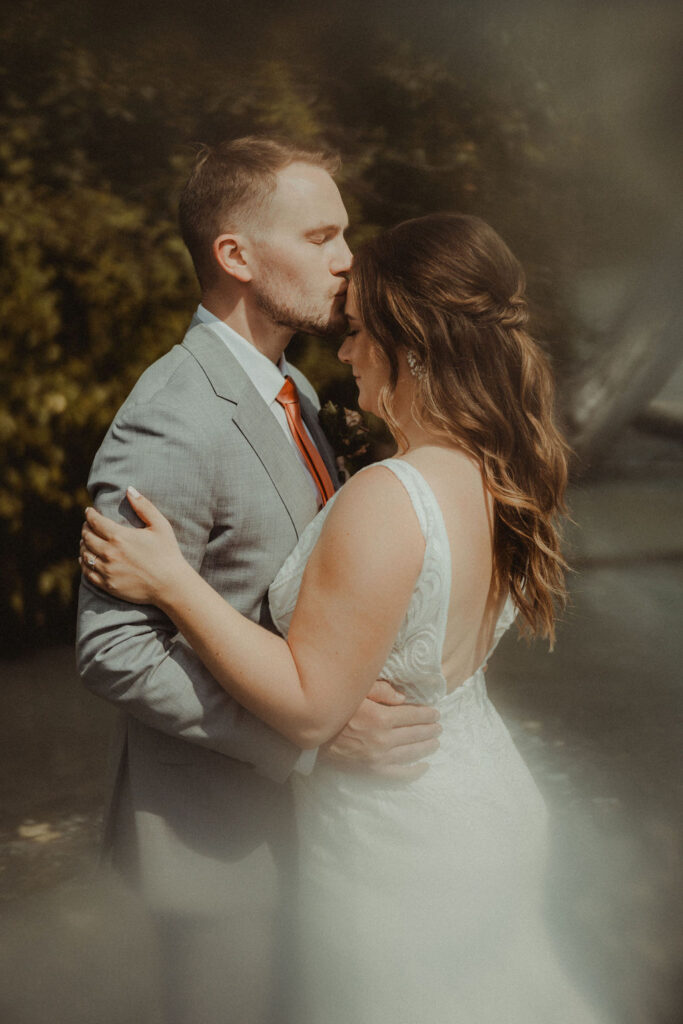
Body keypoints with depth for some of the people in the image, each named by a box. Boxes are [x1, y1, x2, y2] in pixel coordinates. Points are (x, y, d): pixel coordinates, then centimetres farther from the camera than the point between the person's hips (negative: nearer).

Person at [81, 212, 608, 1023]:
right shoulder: (499, 476, -6)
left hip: (400, 851, -7)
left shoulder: (386, 502, -32)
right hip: (490, 808, 8)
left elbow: (309, 707, -26)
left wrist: (170, 581, -22)